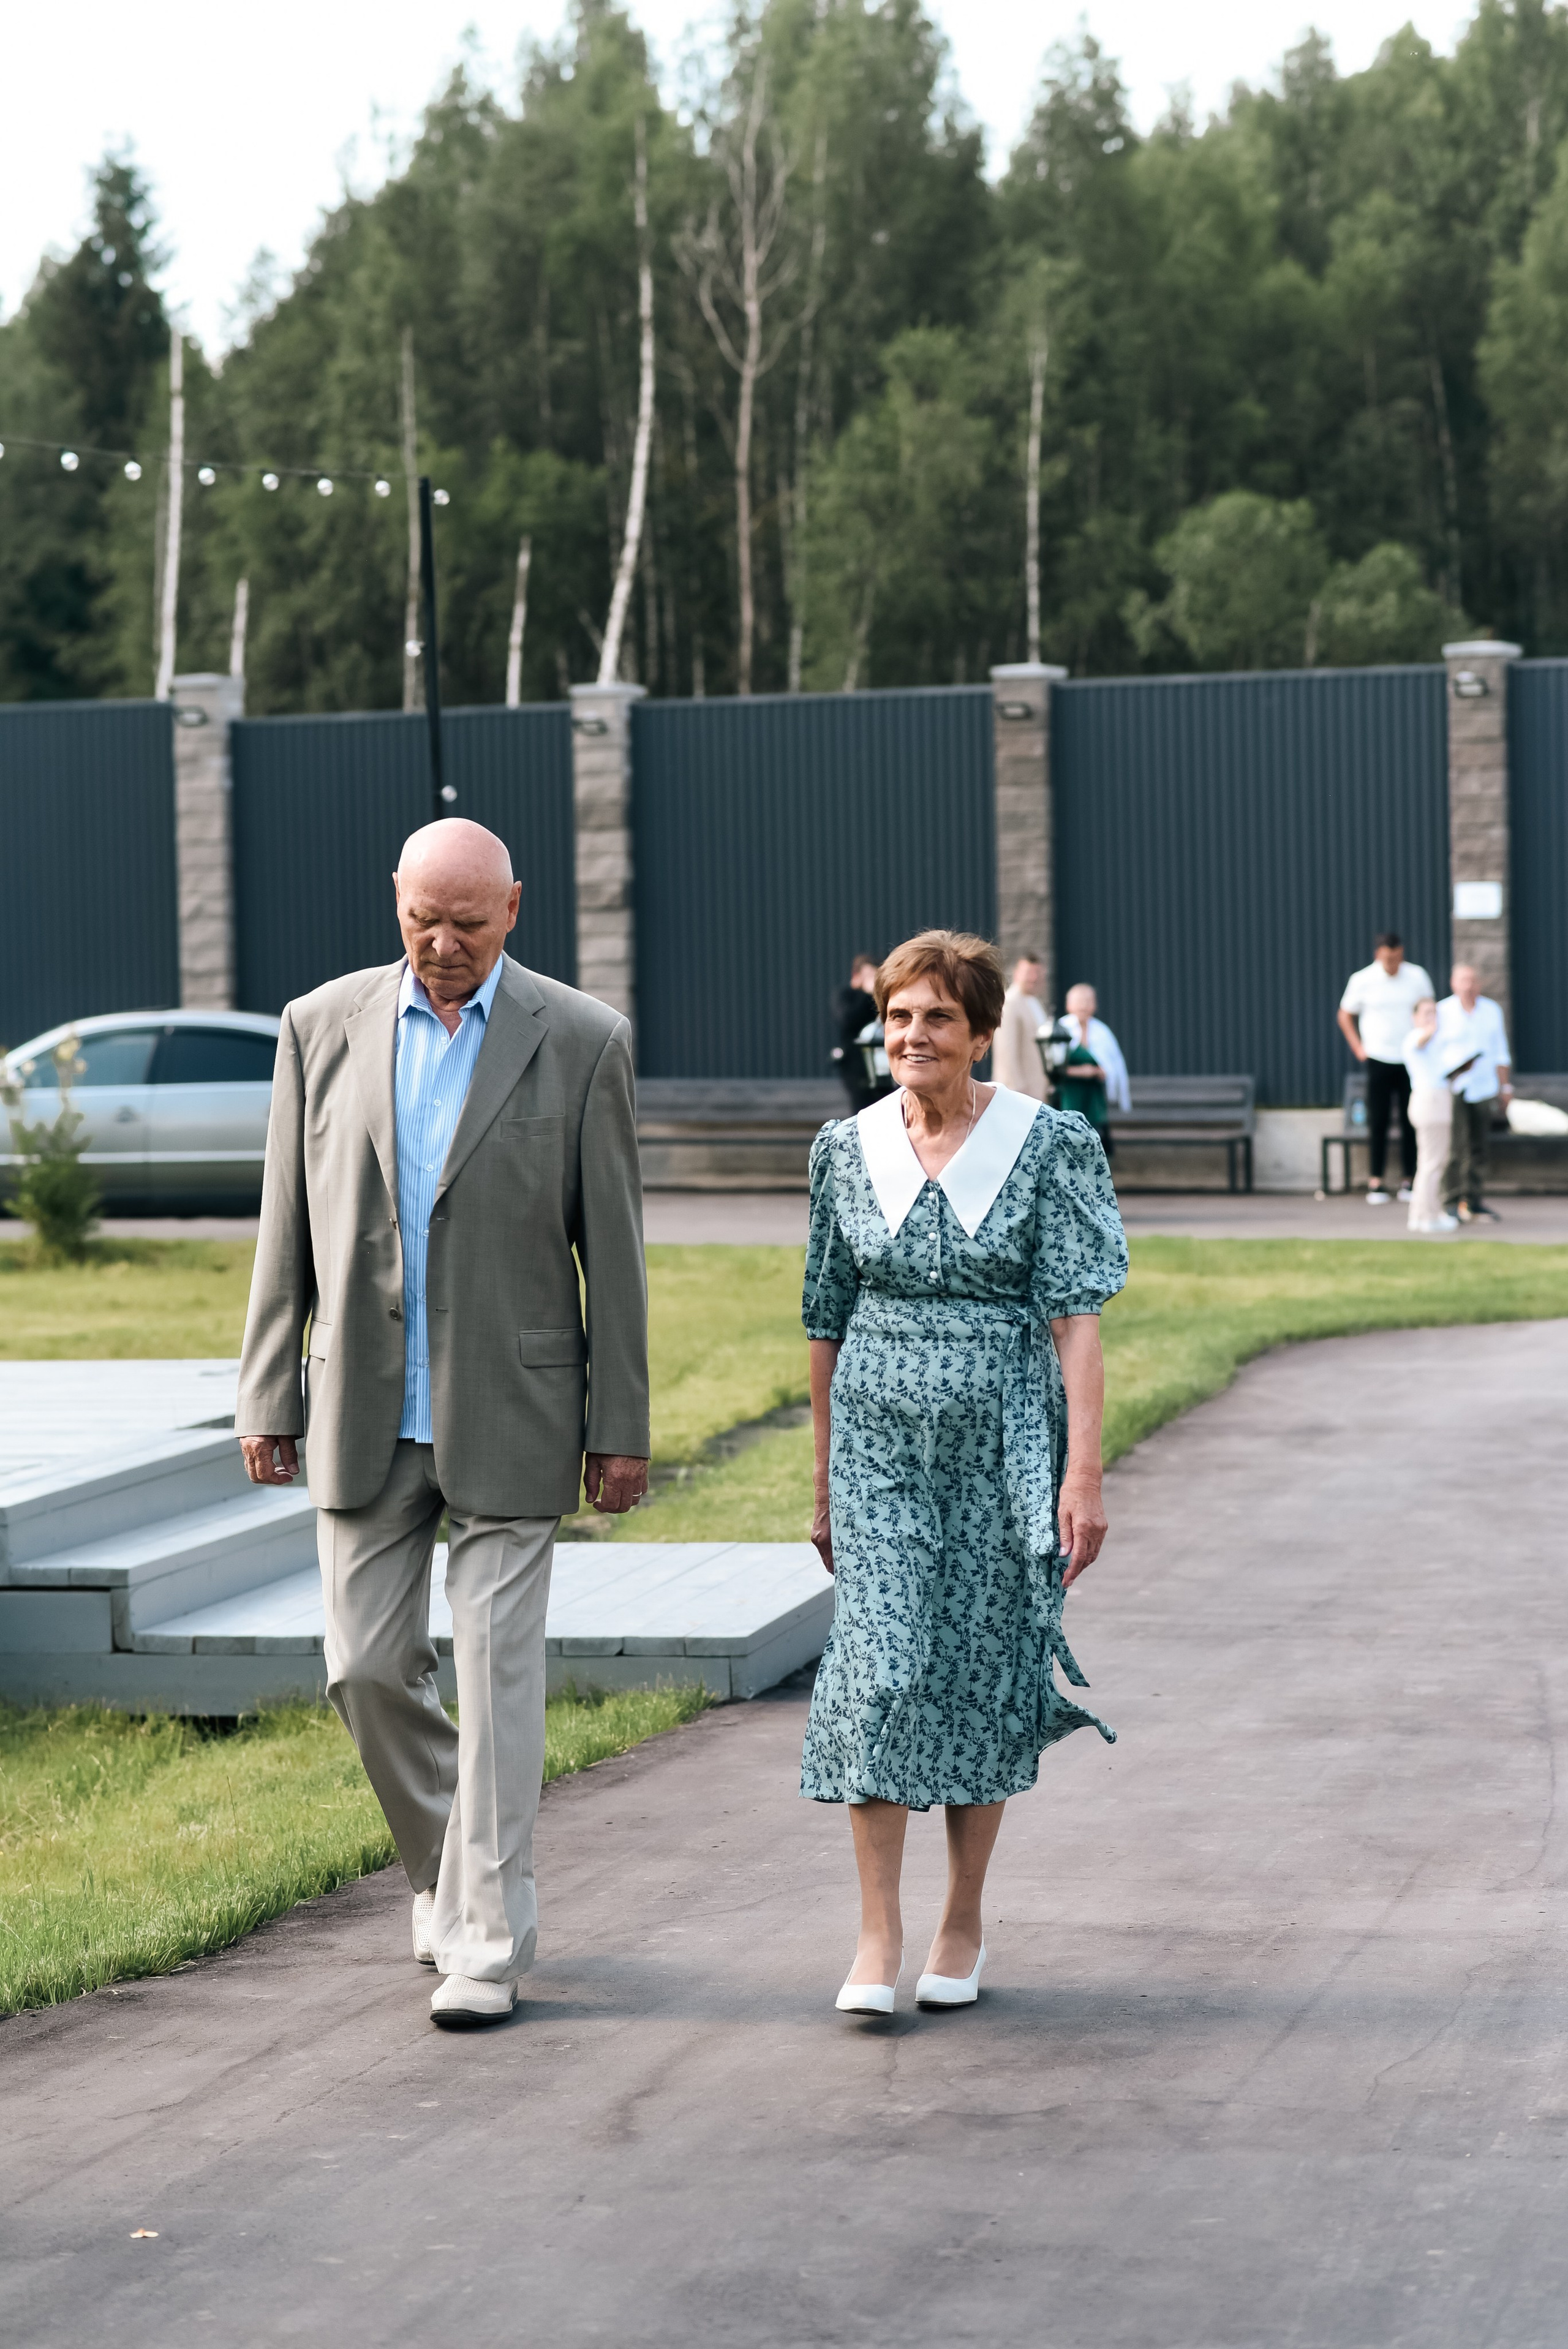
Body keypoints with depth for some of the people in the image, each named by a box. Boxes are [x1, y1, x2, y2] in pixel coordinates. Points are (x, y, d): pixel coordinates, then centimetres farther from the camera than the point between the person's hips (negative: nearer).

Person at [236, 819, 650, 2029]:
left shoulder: (582, 1041, -4)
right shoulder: (323, 1024, 2)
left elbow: (612, 1247, -2)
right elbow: (288, 1230, 6)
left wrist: (622, 1427, -3)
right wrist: (267, 1397, 3)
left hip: (511, 1413, -3)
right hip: (366, 1415, 3)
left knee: (497, 1673, -3)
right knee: (369, 1668, 5)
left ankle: (487, 1939, 4)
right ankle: (454, 1869, 30)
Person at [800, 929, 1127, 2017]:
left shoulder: (1050, 1145, -5)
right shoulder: (847, 1150, 4)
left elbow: (1076, 1318, -7)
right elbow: (828, 1324, 12)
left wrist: (1084, 1474, -13)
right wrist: (823, 1481, 13)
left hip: (1004, 1445, -2)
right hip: (880, 1442, 2)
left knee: (981, 1676, 6)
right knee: (878, 1668, -9)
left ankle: (965, 1925, 20)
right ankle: (879, 1936, -4)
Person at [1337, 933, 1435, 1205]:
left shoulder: (1416, 976, 2)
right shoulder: (1362, 981, -2)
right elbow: (1345, 1016, 10)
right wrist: (1359, 1050, 2)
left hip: (1411, 1059, 2)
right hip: (1379, 1060, -1)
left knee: (1412, 1120, 2)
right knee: (1378, 1121, -3)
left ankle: (1409, 1182, 8)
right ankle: (1375, 1183, 1)